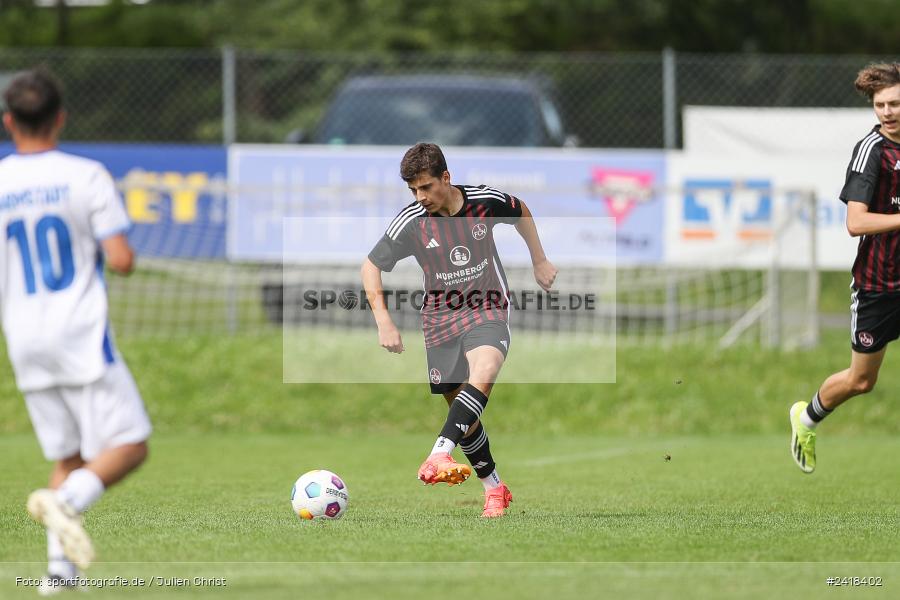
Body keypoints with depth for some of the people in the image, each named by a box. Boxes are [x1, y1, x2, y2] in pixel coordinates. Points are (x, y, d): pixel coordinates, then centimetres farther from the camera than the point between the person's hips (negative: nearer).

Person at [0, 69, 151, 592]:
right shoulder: (87, 177, -7)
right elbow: (123, 261, -11)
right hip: (81, 336, -4)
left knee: (68, 457, 15)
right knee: (129, 445, 0)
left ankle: (60, 566, 3)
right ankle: (66, 501, -26)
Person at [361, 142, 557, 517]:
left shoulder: (486, 201, -8)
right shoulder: (411, 222, -10)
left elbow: (521, 213, 16)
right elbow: (371, 266, -2)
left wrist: (539, 261, 17)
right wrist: (383, 321, -12)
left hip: (487, 313, -2)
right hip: (440, 321, 2)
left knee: (483, 373, -32)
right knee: (463, 414, 4)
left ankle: (437, 457, -46)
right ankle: (494, 488, 24)